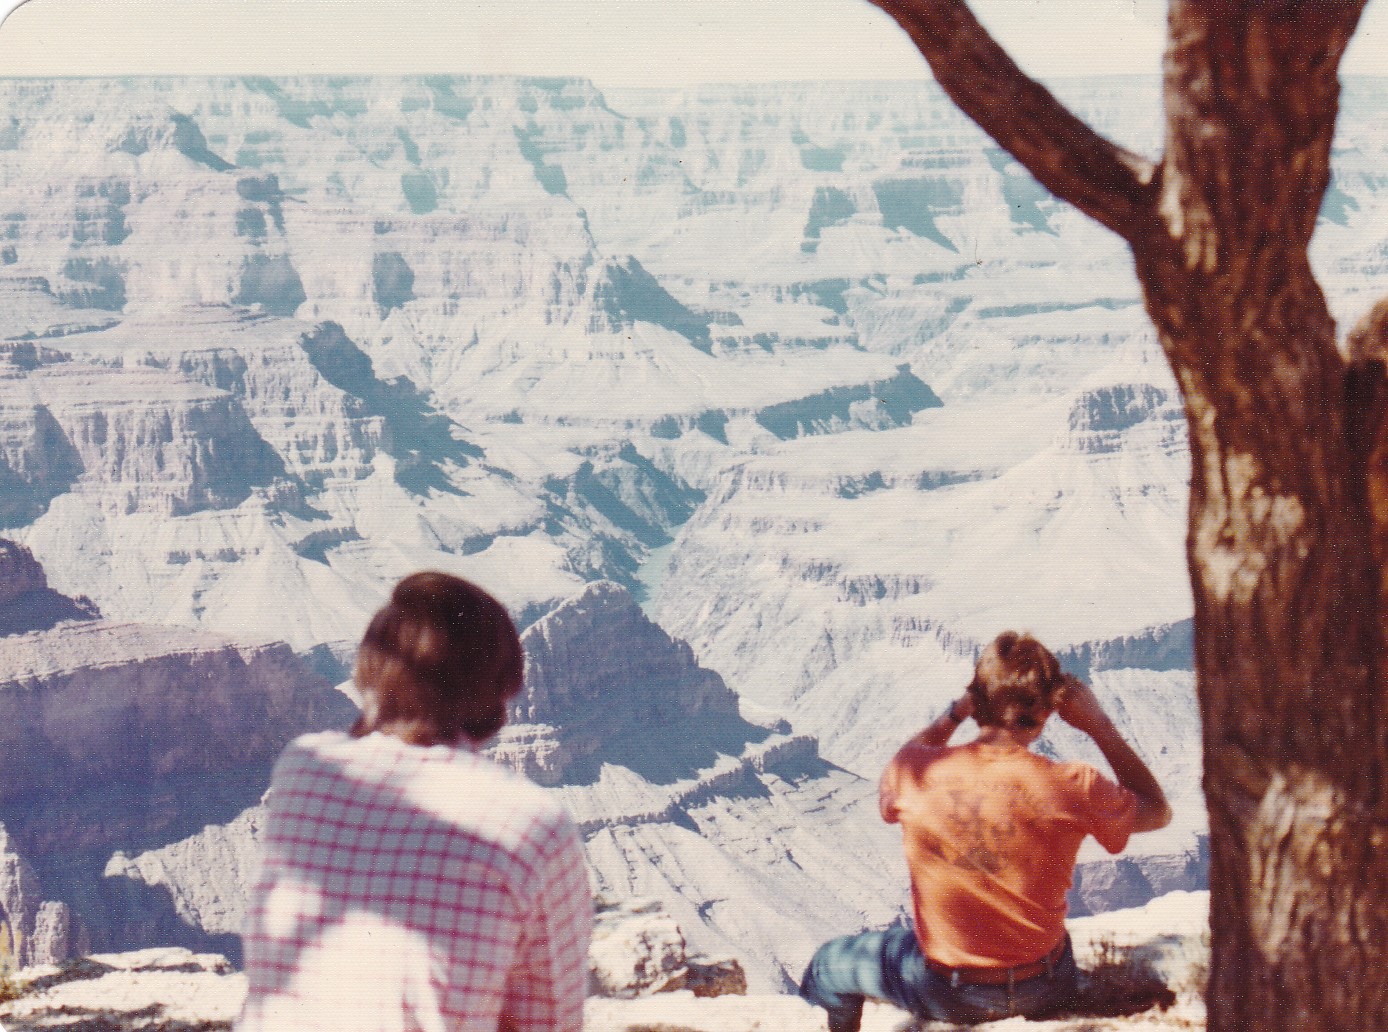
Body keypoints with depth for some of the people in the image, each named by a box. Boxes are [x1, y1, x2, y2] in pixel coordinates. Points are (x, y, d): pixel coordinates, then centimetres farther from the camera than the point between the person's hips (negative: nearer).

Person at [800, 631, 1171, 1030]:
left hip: (945, 995, -1)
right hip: (1043, 993, 1)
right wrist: (1100, 725, -2)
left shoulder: (915, 771, -19)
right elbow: (1158, 811, -1)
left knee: (829, 961, 28)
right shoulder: (1073, 789, -21)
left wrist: (953, 714, 1)